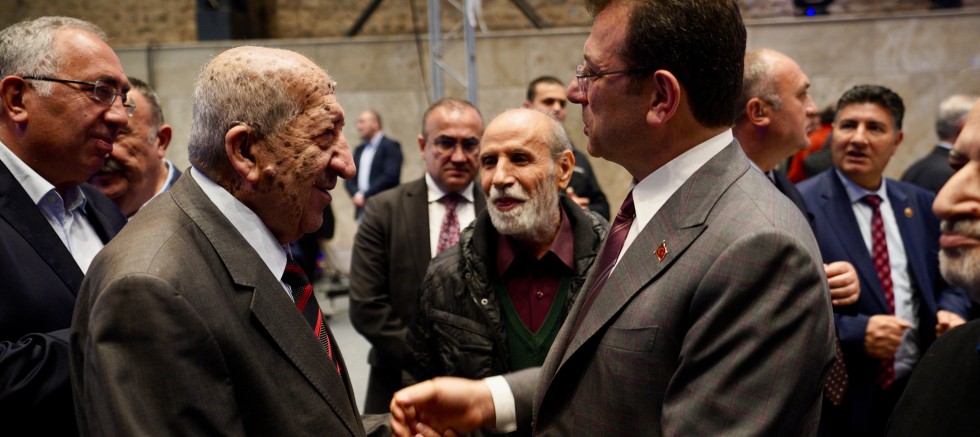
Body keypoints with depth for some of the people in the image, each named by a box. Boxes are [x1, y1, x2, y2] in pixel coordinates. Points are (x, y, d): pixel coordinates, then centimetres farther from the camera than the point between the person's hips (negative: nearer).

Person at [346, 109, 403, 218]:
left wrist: (365, 195, -12)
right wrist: (356, 194, -6)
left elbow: (390, 177, -14)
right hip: (362, 209, 6)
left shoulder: (390, 146, -3)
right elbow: (350, 177, 15)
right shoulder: (359, 150, 19)